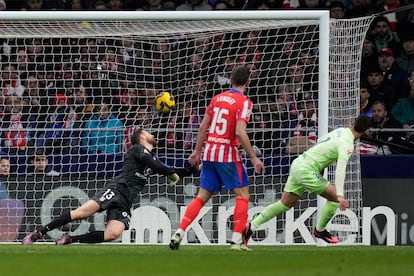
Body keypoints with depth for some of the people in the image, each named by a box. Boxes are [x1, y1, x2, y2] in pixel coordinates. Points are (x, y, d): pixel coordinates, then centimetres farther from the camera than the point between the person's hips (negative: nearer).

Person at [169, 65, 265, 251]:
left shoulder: (217, 98, 10)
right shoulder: (244, 102, -9)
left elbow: (203, 127, 10)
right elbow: (240, 132, -20)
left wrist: (197, 152, 18)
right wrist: (253, 158, -15)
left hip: (209, 152, 6)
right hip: (228, 154, -6)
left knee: (202, 196, 11)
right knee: (242, 194, 4)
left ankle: (179, 232, 0)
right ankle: (237, 239, -5)